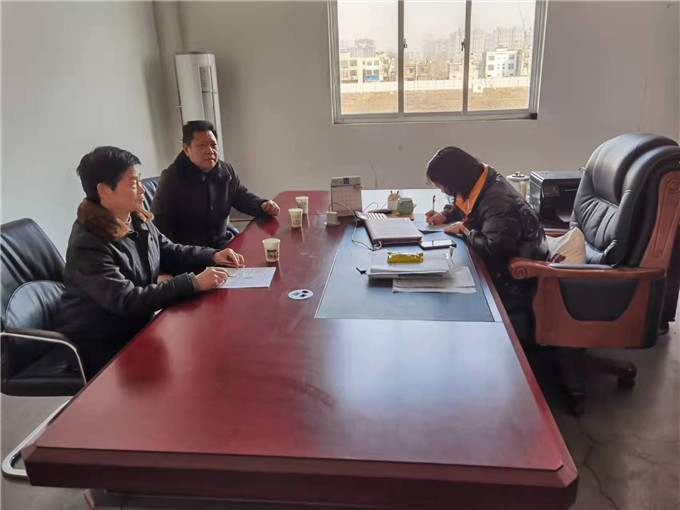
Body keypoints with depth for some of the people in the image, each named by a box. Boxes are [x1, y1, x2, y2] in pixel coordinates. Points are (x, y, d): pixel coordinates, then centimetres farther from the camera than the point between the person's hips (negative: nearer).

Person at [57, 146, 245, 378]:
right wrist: (193, 283, -34)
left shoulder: (139, 220, 0)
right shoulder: (87, 245, -25)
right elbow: (127, 301, -31)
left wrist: (212, 256, -4)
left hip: (136, 328, 7)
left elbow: (170, 253, 13)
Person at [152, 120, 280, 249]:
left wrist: (263, 205, -2)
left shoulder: (227, 171, 5)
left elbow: (243, 197, 20)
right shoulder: (171, 177, -10)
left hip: (223, 244, 6)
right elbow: (160, 222, -11)